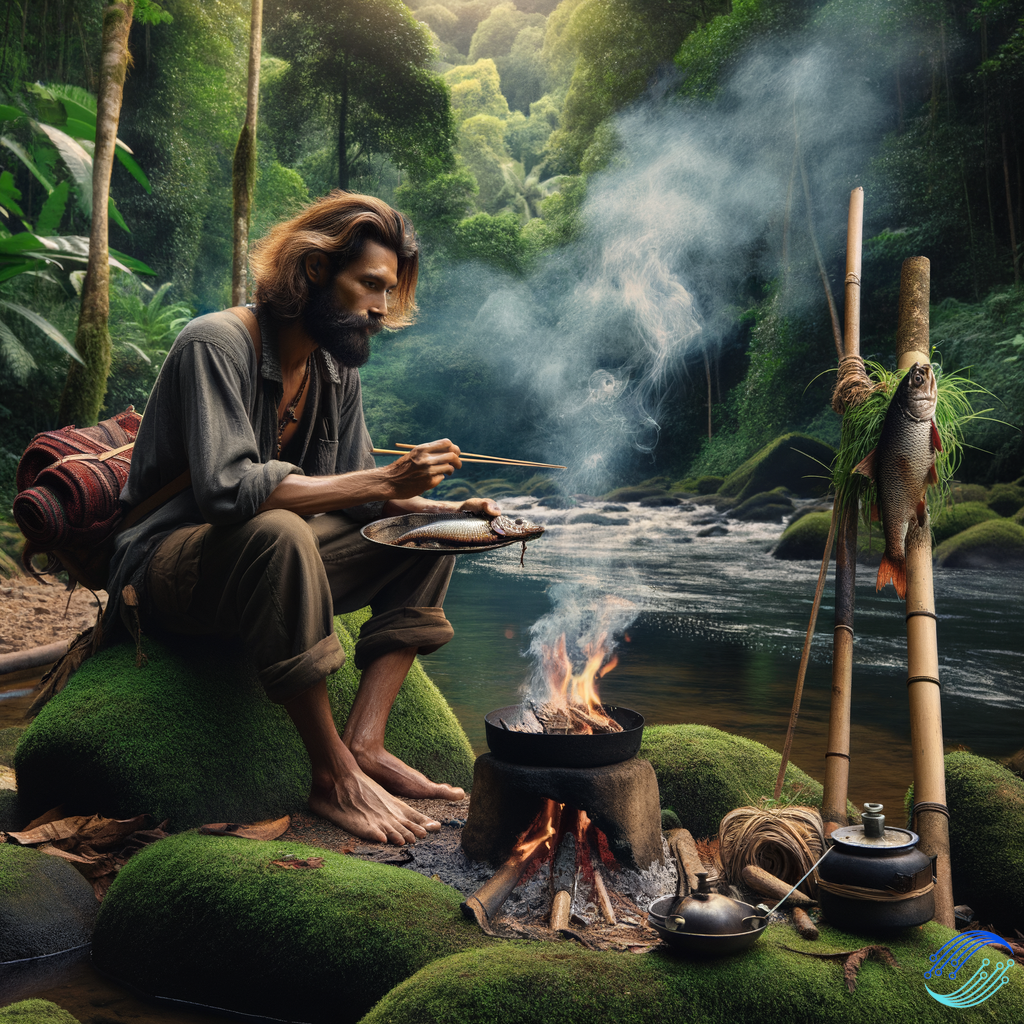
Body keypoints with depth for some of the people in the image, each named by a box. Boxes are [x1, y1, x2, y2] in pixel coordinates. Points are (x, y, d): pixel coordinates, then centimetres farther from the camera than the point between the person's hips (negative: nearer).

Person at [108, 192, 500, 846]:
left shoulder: (339, 369, 6)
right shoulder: (217, 343, -19)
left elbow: (351, 494, 5)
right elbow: (227, 489, -32)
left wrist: (446, 510, -13)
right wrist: (383, 481, -33)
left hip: (265, 565, 8)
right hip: (164, 566, -8)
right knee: (279, 533, -39)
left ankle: (364, 741, -16)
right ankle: (335, 776, -28)